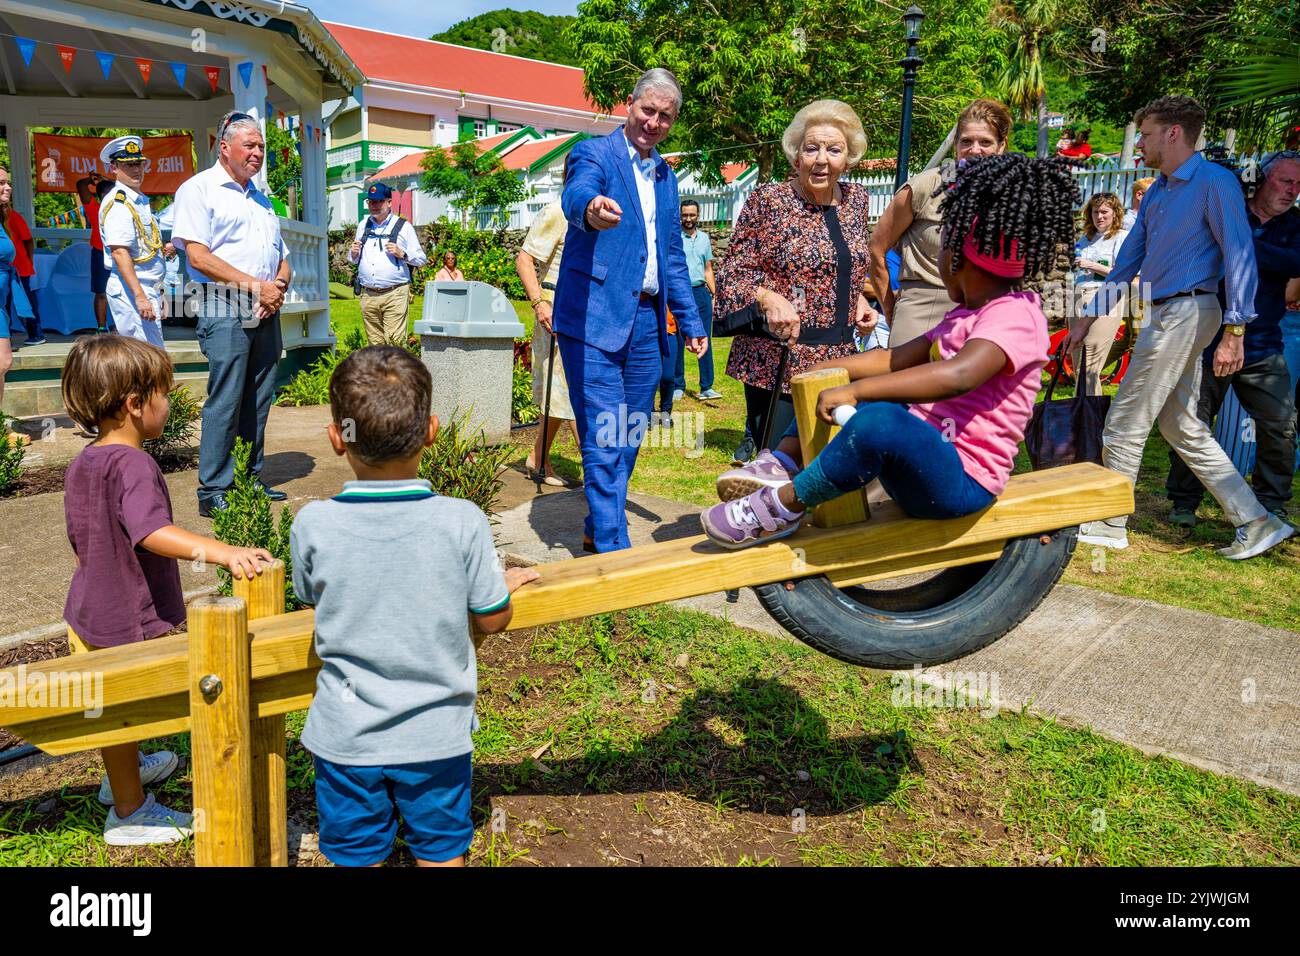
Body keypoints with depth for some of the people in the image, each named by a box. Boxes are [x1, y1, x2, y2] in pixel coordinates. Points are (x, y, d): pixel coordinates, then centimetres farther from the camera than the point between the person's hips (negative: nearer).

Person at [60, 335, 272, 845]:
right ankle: (129, 812, 27)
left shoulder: (82, 464, 4)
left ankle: (122, 770, 52)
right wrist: (220, 551, -55)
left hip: (87, 612, 9)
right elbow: (151, 532, -43)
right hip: (129, 621, -9)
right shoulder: (134, 466, -27)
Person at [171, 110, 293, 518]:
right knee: (225, 400, -7)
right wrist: (255, 286, -14)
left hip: (266, 312, 7)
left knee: (258, 399, 9)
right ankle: (214, 491, 0)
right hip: (225, 311, -7)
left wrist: (279, 286, 0)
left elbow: (281, 255, 22)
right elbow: (198, 256, -12)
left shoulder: (260, 197, 23)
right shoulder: (199, 189, 0)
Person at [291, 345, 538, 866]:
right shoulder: (462, 522, -21)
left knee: (356, 854, 23)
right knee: (441, 850, 23)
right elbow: (491, 619, -9)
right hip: (437, 734, 0)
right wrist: (507, 583, 11)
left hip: (347, 736, 1)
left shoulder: (312, 525, -17)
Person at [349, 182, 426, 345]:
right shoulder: (363, 225, 19)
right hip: (368, 295, 5)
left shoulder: (404, 226, 5)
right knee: (375, 343, 5)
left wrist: (402, 254, -13)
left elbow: (422, 259, 3)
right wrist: (353, 253, 5)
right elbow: (354, 260, 28)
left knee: (395, 341, -14)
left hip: (394, 295, -4)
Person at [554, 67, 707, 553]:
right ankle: (613, 548, -2)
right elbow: (576, 195, -27)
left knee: (628, 440, 13)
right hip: (595, 317, -7)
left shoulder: (666, 177, 18)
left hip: (647, 322, 7)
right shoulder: (593, 154, -3)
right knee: (603, 440, -9)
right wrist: (591, 208, -51)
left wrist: (690, 320, 19)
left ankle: (596, 530, 28)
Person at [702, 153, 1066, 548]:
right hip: (922, 452, 10)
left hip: (959, 482, -10)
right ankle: (782, 464, -3)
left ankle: (784, 507, -24)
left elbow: (958, 375, -35)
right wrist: (826, 370, 3)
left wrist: (856, 390, -36)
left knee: (878, 419, -40)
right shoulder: (966, 314, 16)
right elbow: (898, 359, 15)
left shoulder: (1015, 314, -16)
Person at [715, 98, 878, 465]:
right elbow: (730, 273, -5)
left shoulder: (856, 199, 10)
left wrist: (860, 299, 5)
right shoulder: (767, 200, -5)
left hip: (838, 362, 5)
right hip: (777, 363, -5)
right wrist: (768, 297, -23)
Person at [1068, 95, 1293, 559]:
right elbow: (1127, 262, 22)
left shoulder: (1215, 182, -9)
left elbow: (1240, 256, -15)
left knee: (1125, 424, -4)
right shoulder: (1157, 192, 17)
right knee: (1182, 426, 10)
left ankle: (1109, 525, 9)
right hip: (1165, 313, 9)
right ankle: (1257, 523, 15)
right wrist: (1088, 316, 19)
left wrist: (1233, 331, -21)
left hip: (1185, 311, -9)